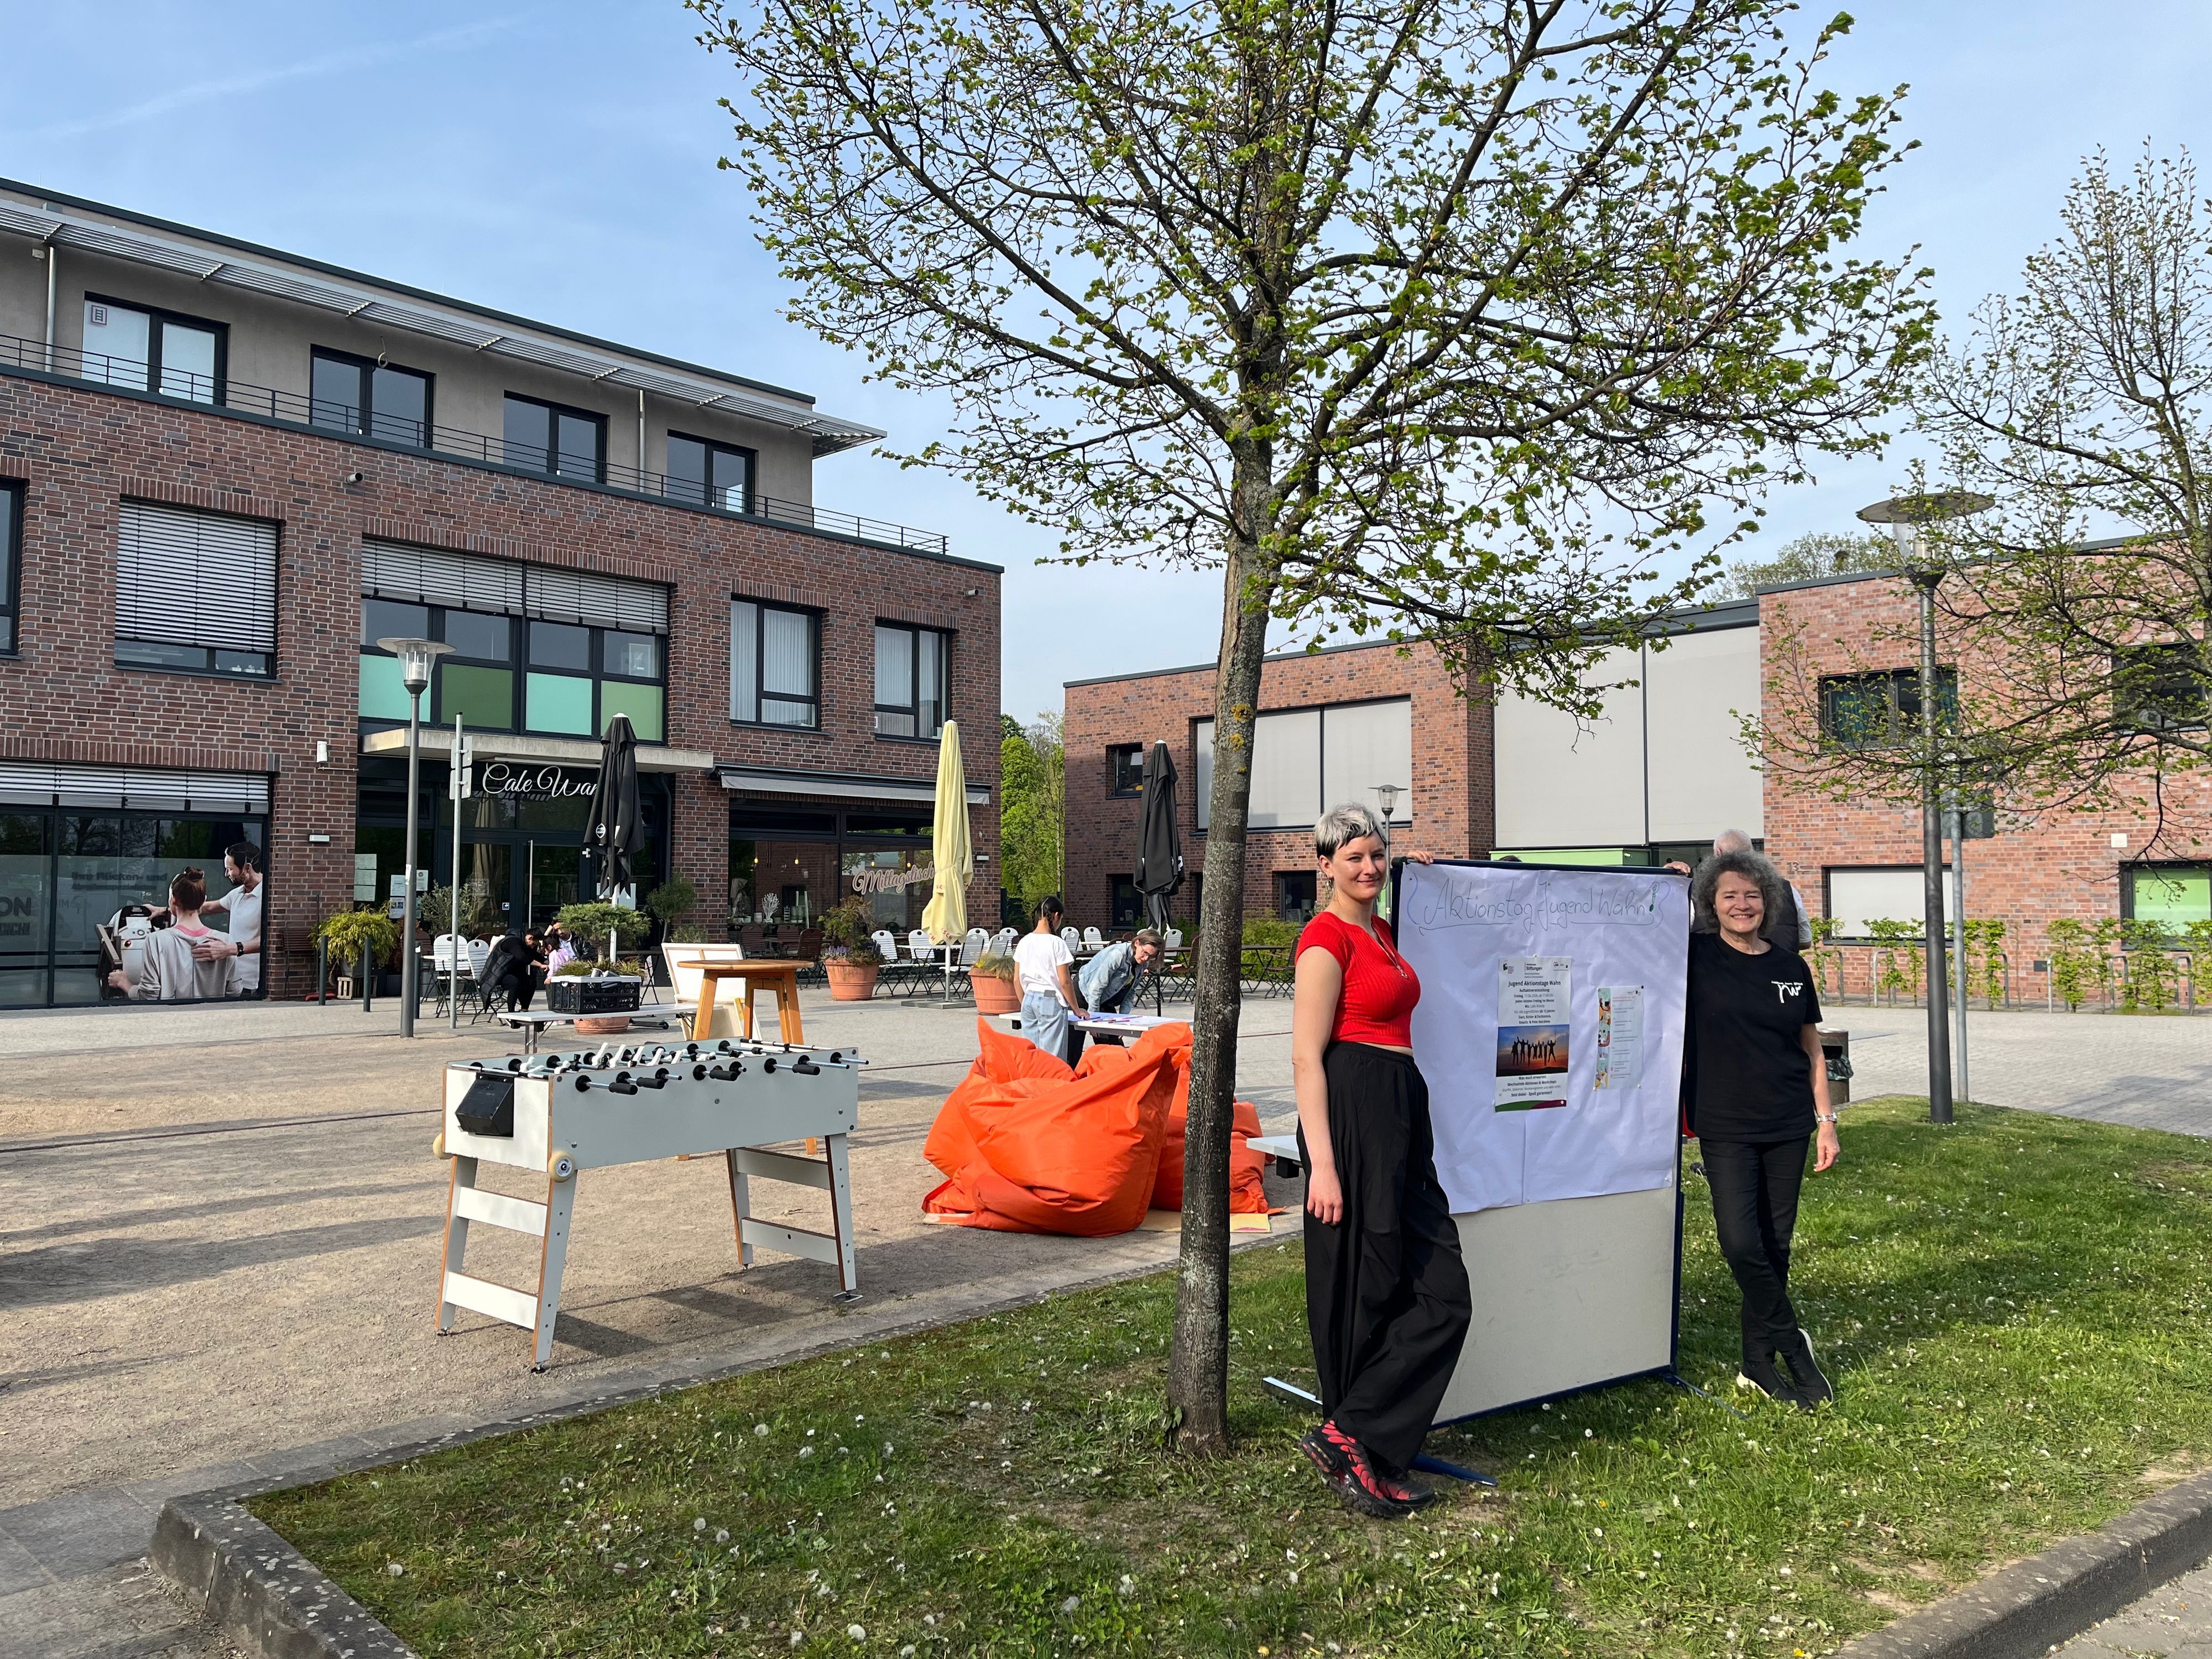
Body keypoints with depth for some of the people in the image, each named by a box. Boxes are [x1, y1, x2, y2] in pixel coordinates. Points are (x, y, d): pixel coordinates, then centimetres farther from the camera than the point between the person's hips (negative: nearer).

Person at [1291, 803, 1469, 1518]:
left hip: (1401, 1111, 9)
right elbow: (1306, 1056, -16)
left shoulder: (1380, 932, 15)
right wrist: (1323, 1165, -22)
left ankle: (1354, 1442, 11)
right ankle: (1350, 1442, 11)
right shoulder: (1326, 937, -11)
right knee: (1364, 1290, -1)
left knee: (1441, 1290, 5)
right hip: (1352, 1111, -9)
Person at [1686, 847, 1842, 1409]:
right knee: (1740, 1242, -12)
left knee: (1775, 1245, 7)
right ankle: (1793, 1344, 9)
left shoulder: (1790, 966, 6)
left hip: (1788, 1127, 3)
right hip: (1726, 1129, -3)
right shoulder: (1697, 956, -1)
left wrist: (1826, 1122, 8)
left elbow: (1812, 1051, 12)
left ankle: (1759, 1363, 20)